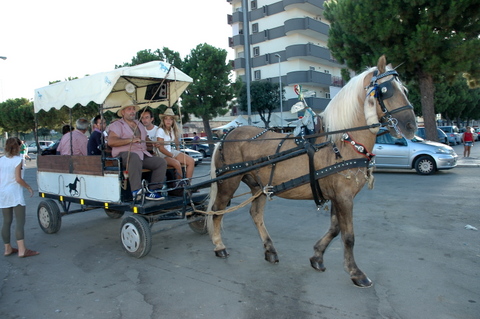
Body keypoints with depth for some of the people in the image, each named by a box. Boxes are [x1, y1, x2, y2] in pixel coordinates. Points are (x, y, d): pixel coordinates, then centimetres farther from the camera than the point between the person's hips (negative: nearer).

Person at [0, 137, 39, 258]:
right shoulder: (18, 160, -10)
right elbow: (18, 179, -15)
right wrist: (29, 187, -2)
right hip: (15, 193, -7)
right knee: (20, 222, -7)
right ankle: (22, 250, -11)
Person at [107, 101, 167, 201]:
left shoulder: (139, 124, 28)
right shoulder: (116, 125, 5)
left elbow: (145, 139, 35)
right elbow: (111, 141, -11)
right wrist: (130, 140, -20)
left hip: (143, 154, 7)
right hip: (125, 155, -7)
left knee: (161, 162, -12)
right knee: (135, 158, -41)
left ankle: (152, 191, -13)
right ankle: (136, 191, -47)